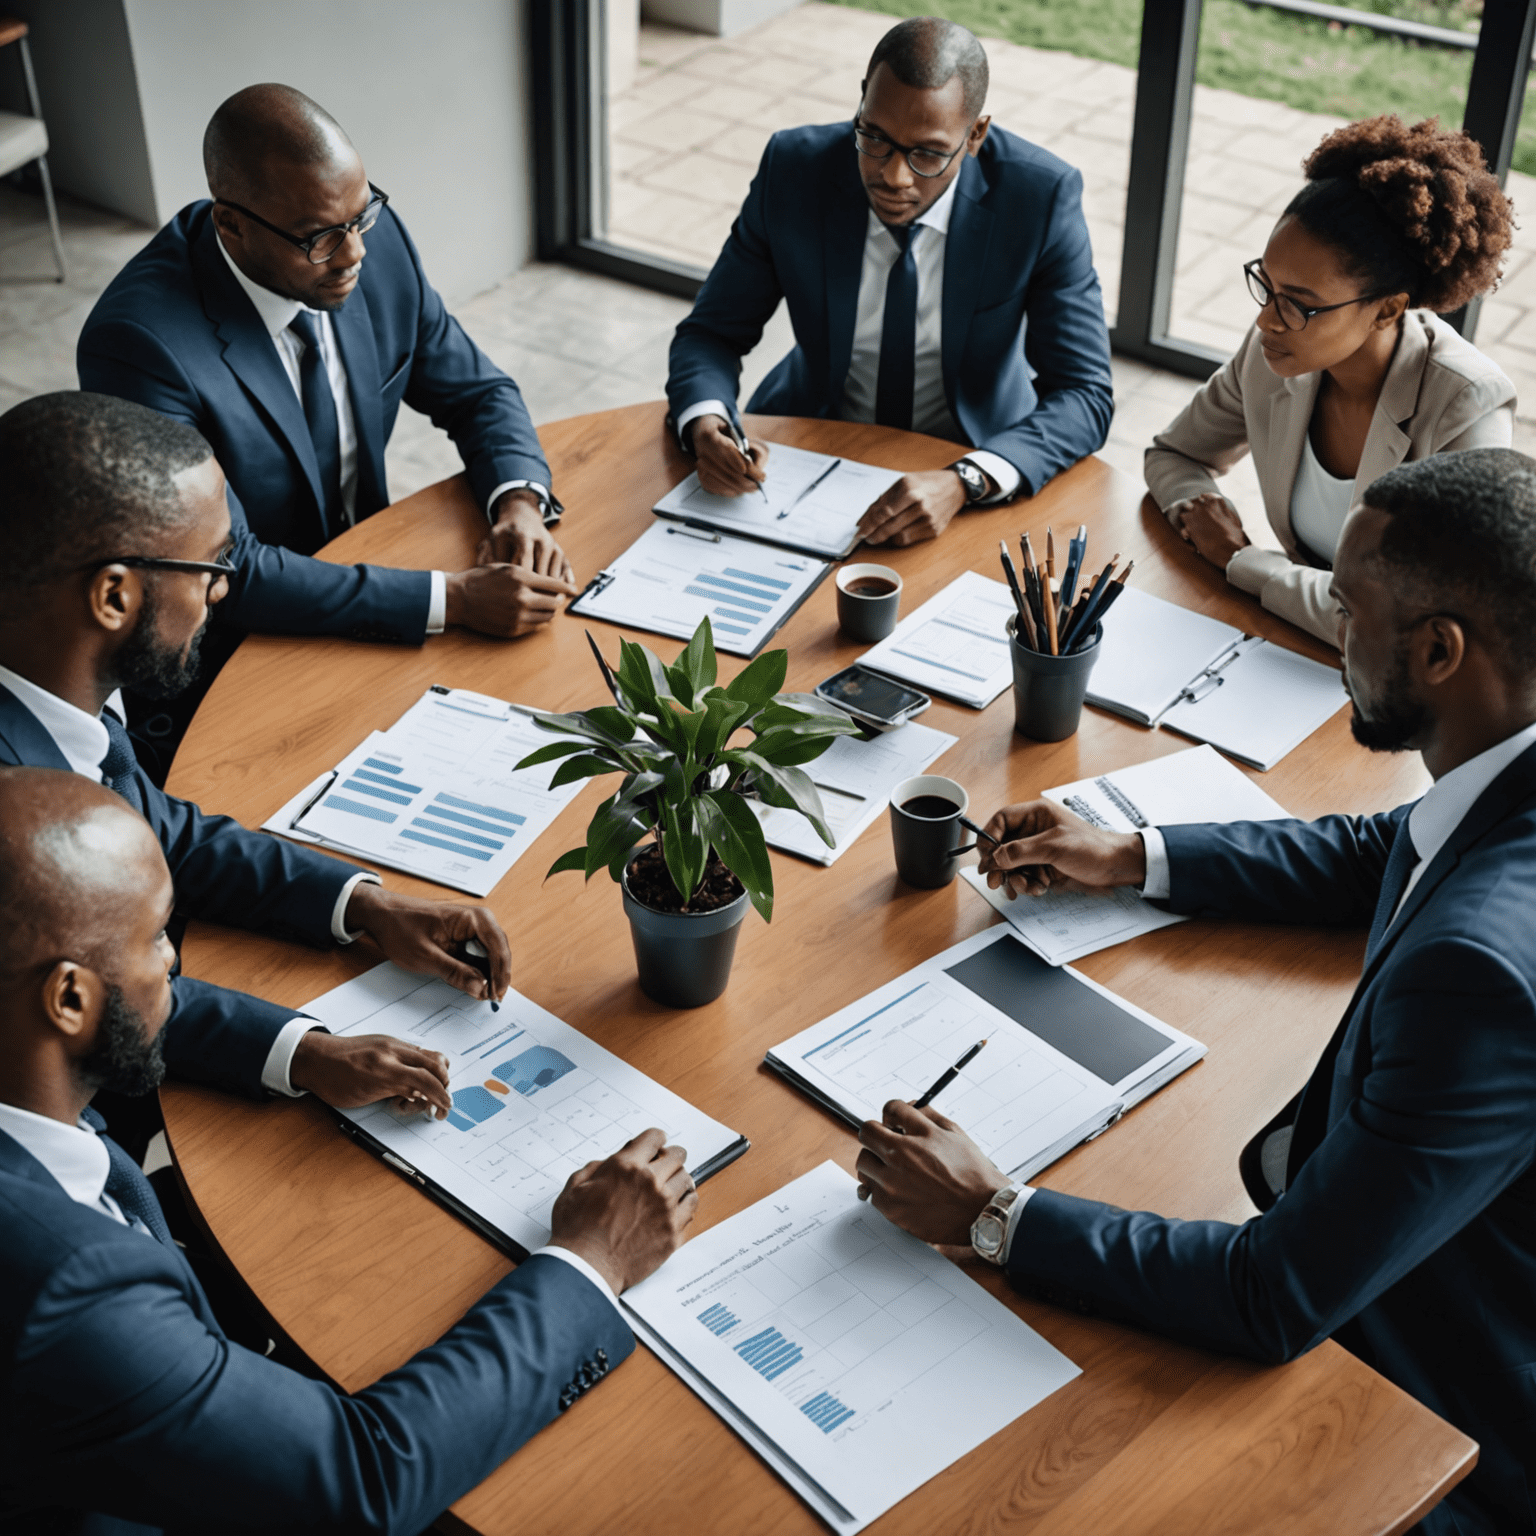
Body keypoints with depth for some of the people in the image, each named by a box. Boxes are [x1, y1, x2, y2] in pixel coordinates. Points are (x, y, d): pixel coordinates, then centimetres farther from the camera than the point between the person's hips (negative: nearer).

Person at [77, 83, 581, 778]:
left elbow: (475, 391, 6)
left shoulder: (376, 239, -8)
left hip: (360, 584, 7)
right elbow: (228, 571, -27)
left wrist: (520, 503, -16)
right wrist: (453, 598, -31)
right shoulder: (138, 341, -27)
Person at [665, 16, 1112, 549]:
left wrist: (963, 483, -38)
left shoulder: (1040, 195, -18)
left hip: (975, 454, -1)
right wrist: (706, 426, -29)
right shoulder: (793, 169, -13)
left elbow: (1085, 395, -20)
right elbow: (710, 333, -5)